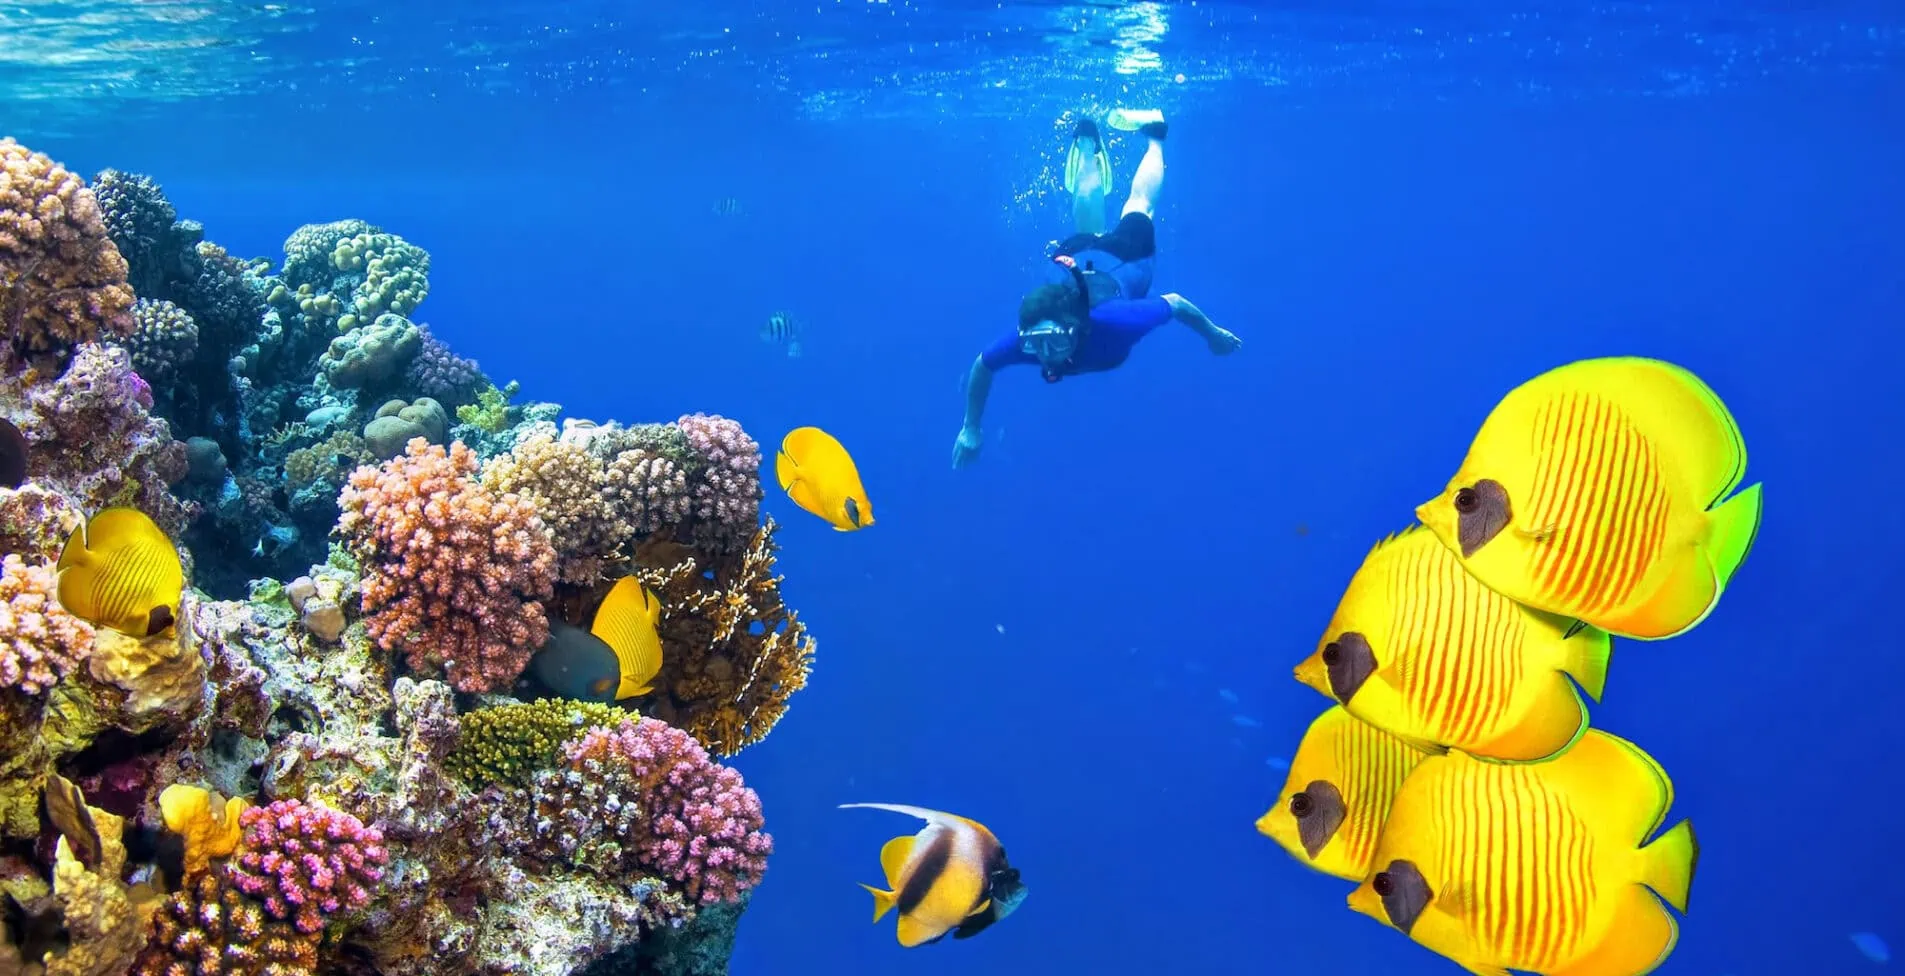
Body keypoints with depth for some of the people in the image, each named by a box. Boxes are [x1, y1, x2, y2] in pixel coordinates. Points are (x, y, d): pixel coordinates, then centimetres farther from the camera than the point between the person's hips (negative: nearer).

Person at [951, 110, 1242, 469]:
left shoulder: (1115, 325, -50)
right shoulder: (1025, 341, -43)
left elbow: (1177, 303, -32)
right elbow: (981, 366, -22)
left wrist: (1213, 335, -13)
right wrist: (970, 430, -15)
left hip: (1125, 255, -2)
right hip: (1076, 256, 2)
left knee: (1139, 203, 32)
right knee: (1088, 230, 37)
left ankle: (1152, 136, 55)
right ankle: (1088, 145, 62)